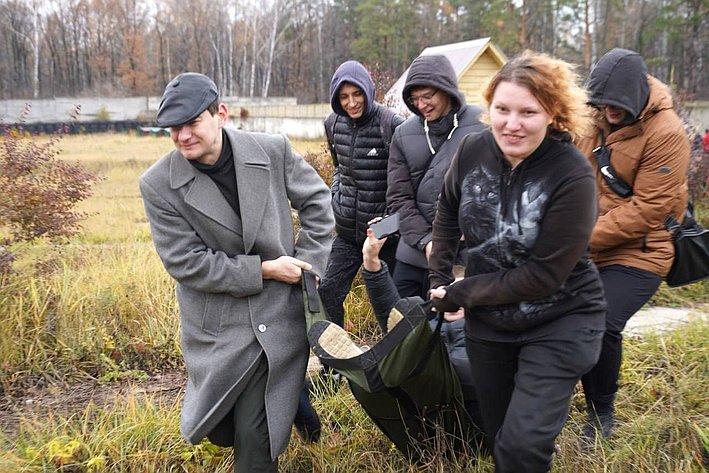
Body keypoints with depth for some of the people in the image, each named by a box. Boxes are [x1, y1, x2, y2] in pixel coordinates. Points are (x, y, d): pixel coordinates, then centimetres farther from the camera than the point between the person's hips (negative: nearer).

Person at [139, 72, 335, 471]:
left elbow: (316, 201, 5)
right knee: (224, 429, 17)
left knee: (256, 437, -2)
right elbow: (186, 262, -13)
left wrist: (307, 265, 0)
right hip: (217, 323, 1)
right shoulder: (159, 184, -13)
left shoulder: (274, 150, -9)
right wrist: (263, 270, -14)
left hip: (279, 313, 0)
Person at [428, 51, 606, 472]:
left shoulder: (572, 176, -24)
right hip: (488, 322, 5)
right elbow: (449, 211, 10)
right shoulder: (473, 150, -10)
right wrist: (439, 278, 3)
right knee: (497, 434, 19)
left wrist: (460, 293, -17)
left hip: (559, 322, -4)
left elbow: (543, 275, -24)